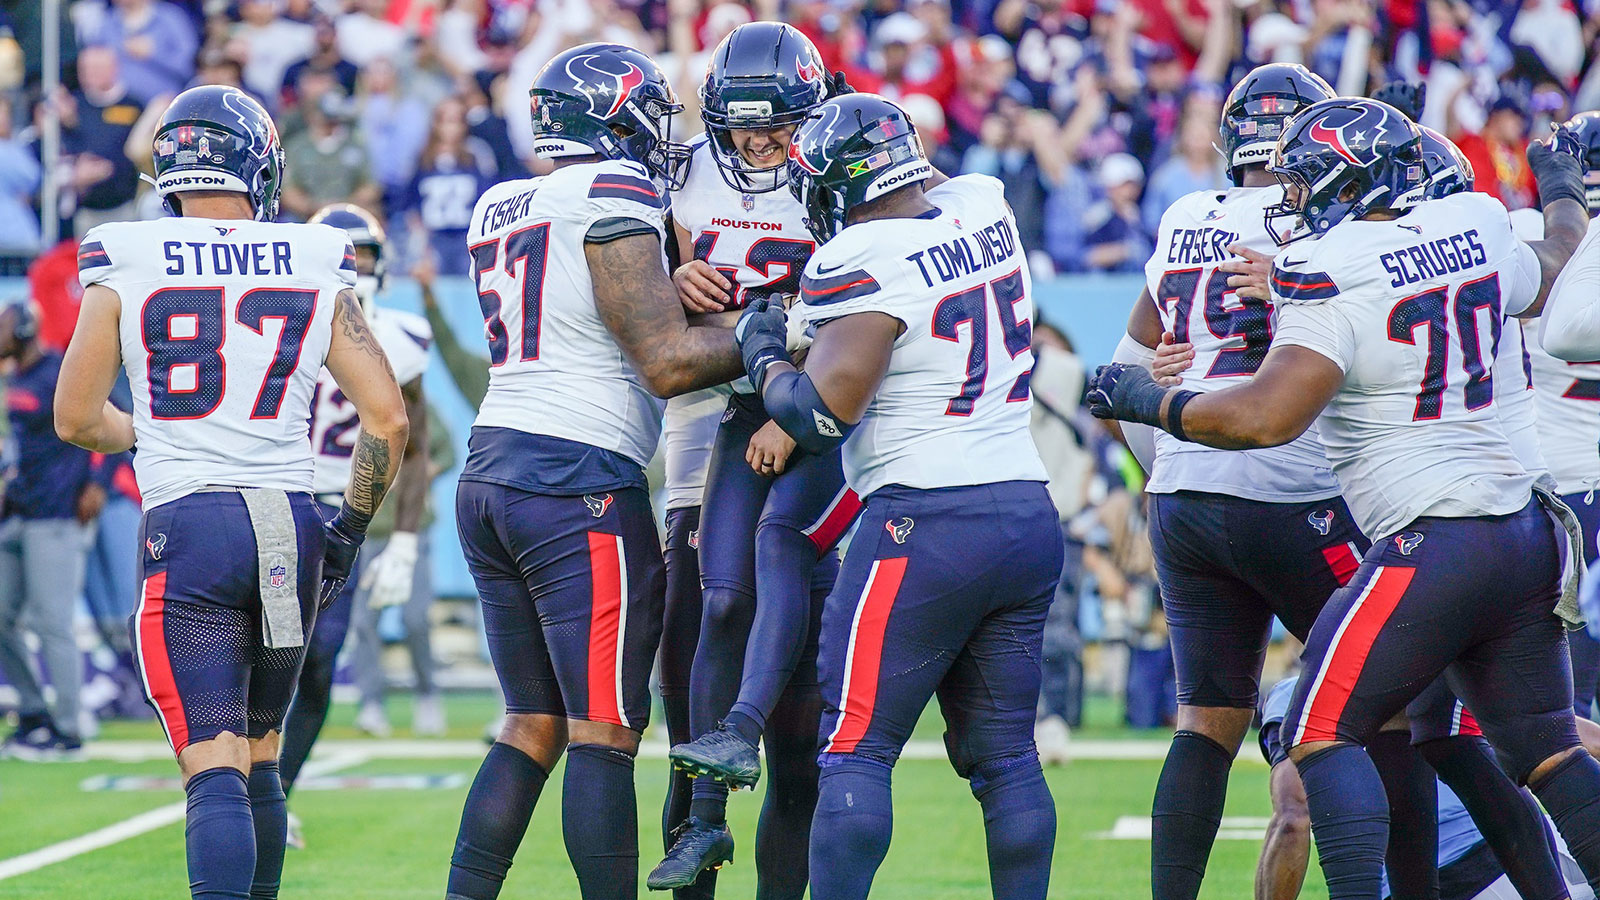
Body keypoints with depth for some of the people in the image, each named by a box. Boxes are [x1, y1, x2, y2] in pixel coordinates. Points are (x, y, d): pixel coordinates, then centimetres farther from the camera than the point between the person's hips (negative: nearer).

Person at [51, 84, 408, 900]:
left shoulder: (125, 271, 0)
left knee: (214, 765, -8)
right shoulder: (316, 273, 4)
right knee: (259, 755, 19)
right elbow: (387, 418, 2)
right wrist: (350, 527, 15)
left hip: (188, 523, -3)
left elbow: (75, 419, 6)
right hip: (289, 523, 3)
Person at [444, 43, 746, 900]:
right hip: (579, 479, -8)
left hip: (489, 473, 8)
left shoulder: (499, 209, 16)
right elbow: (666, 361, -12)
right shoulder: (612, 197, -9)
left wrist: (673, 289, 7)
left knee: (534, 725, 14)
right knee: (606, 733, -5)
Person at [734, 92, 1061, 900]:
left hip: (927, 523, -7)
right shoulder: (984, 209, 8)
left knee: (855, 750, -3)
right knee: (1005, 756, 11)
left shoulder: (863, 262, -12)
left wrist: (763, 355, 3)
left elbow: (820, 415, -15)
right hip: (1030, 515, 7)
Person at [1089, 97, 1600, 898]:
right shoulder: (1475, 235, 8)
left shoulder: (1339, 280, -14)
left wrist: (1145, 400, -9)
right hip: (1526, 529, 8)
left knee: (1321, 732, -2)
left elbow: (1266, 418, -23)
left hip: (1434, 542, -8)